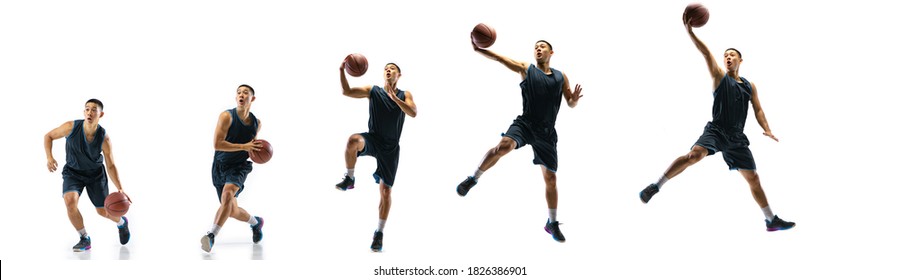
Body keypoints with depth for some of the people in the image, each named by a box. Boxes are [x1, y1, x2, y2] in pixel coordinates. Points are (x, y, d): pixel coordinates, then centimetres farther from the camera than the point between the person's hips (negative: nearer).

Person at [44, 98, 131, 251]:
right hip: (72, 172, 0)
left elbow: (110, 166, -14)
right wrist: (49, 158, -22)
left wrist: (120, 189, -25)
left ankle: (122, 223, 44)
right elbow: (48, 136, -5)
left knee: (103, 211, 5)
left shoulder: (104, 138, -22)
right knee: (70, 202, -26)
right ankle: (84, 239, -5)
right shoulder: (71, 127, -23)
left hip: (96, 174, 0)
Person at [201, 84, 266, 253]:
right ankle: (256, 222, 38)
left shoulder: (256, 123, 2)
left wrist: (254, 150, 2)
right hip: (220, 166, 0)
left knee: (227, 194, -31)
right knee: (232, 211, 6)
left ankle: (211, 235, -34)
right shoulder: (227, 116, -12)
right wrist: (244, 147, -23)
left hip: (239, 167, 0)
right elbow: (217, 144, -21)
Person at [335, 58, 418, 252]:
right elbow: (347, 91, -1)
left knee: (386, 191, 0)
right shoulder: (373, 91, 5)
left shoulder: (404, 95, 4)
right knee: (354, 140, -38)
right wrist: (342, 71, -12)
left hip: (391, 147, 0)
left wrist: (394, 97, -22)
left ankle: (379, 232, 12)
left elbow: (413, 113, -14)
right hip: (373, 139, 0)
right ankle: (349, 179, -18)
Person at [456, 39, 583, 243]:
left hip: (547, 132, 3)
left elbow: (570, 104, 15)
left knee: (550, 178, 6)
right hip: (525, 124, -3)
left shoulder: (561, 77, 12)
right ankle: (473, 179, -16)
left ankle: (552, 223, 20)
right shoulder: (526, 69, 5)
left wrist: (574, 100, -10)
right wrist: (479, 49, -20)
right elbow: (501, 59, -5)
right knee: (503, 145, -34)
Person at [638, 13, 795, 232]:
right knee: (695, 154, -33)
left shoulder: (750, 86, 17)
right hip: (716, 130, -4)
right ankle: (656, 186, -29)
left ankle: (771, 220, 16)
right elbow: (706, 53, -8)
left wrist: (767, 130, -2)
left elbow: (758, 110, 16)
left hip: (737, 137, 5)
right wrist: (690, 32, -20)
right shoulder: (720, 76, 5)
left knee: (753, 177, 8)